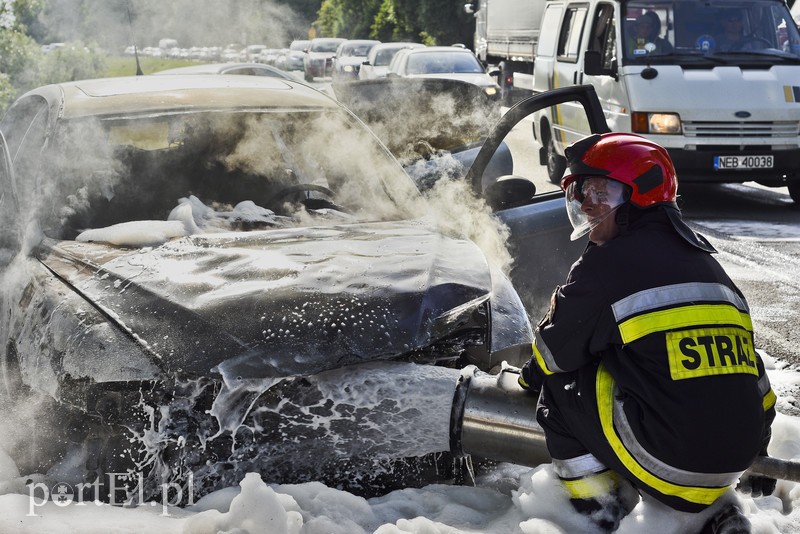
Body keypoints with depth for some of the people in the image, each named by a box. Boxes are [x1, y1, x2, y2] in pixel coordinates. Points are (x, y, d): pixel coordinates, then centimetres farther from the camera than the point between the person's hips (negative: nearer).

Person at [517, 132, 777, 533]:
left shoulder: (607, 264, -5)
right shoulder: (707, 262, 17)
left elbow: (554, 353, 5)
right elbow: (751, 369, 21)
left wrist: (528, 379, 28)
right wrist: (757, 453, 32)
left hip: (668, 465, -7)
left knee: (560, 388, 8)